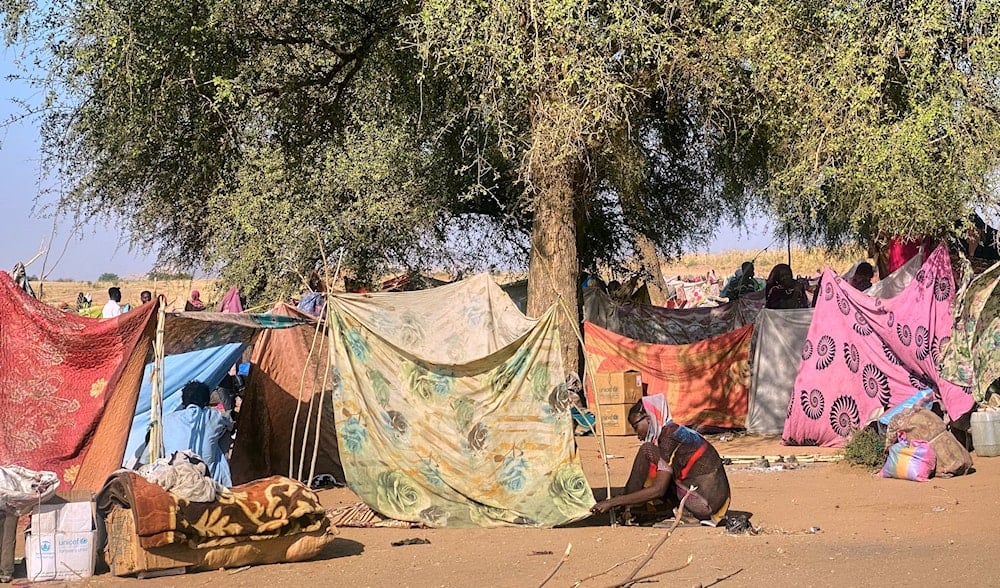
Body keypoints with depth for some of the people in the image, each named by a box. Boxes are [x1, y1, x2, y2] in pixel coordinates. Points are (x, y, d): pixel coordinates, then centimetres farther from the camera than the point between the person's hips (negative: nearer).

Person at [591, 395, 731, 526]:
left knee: (647, 451, -7)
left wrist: (613, 502, -15)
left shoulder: (669, 438, -11)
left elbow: (658, 490, -18)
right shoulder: (677, 432, 17)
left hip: (705, 502, -9)